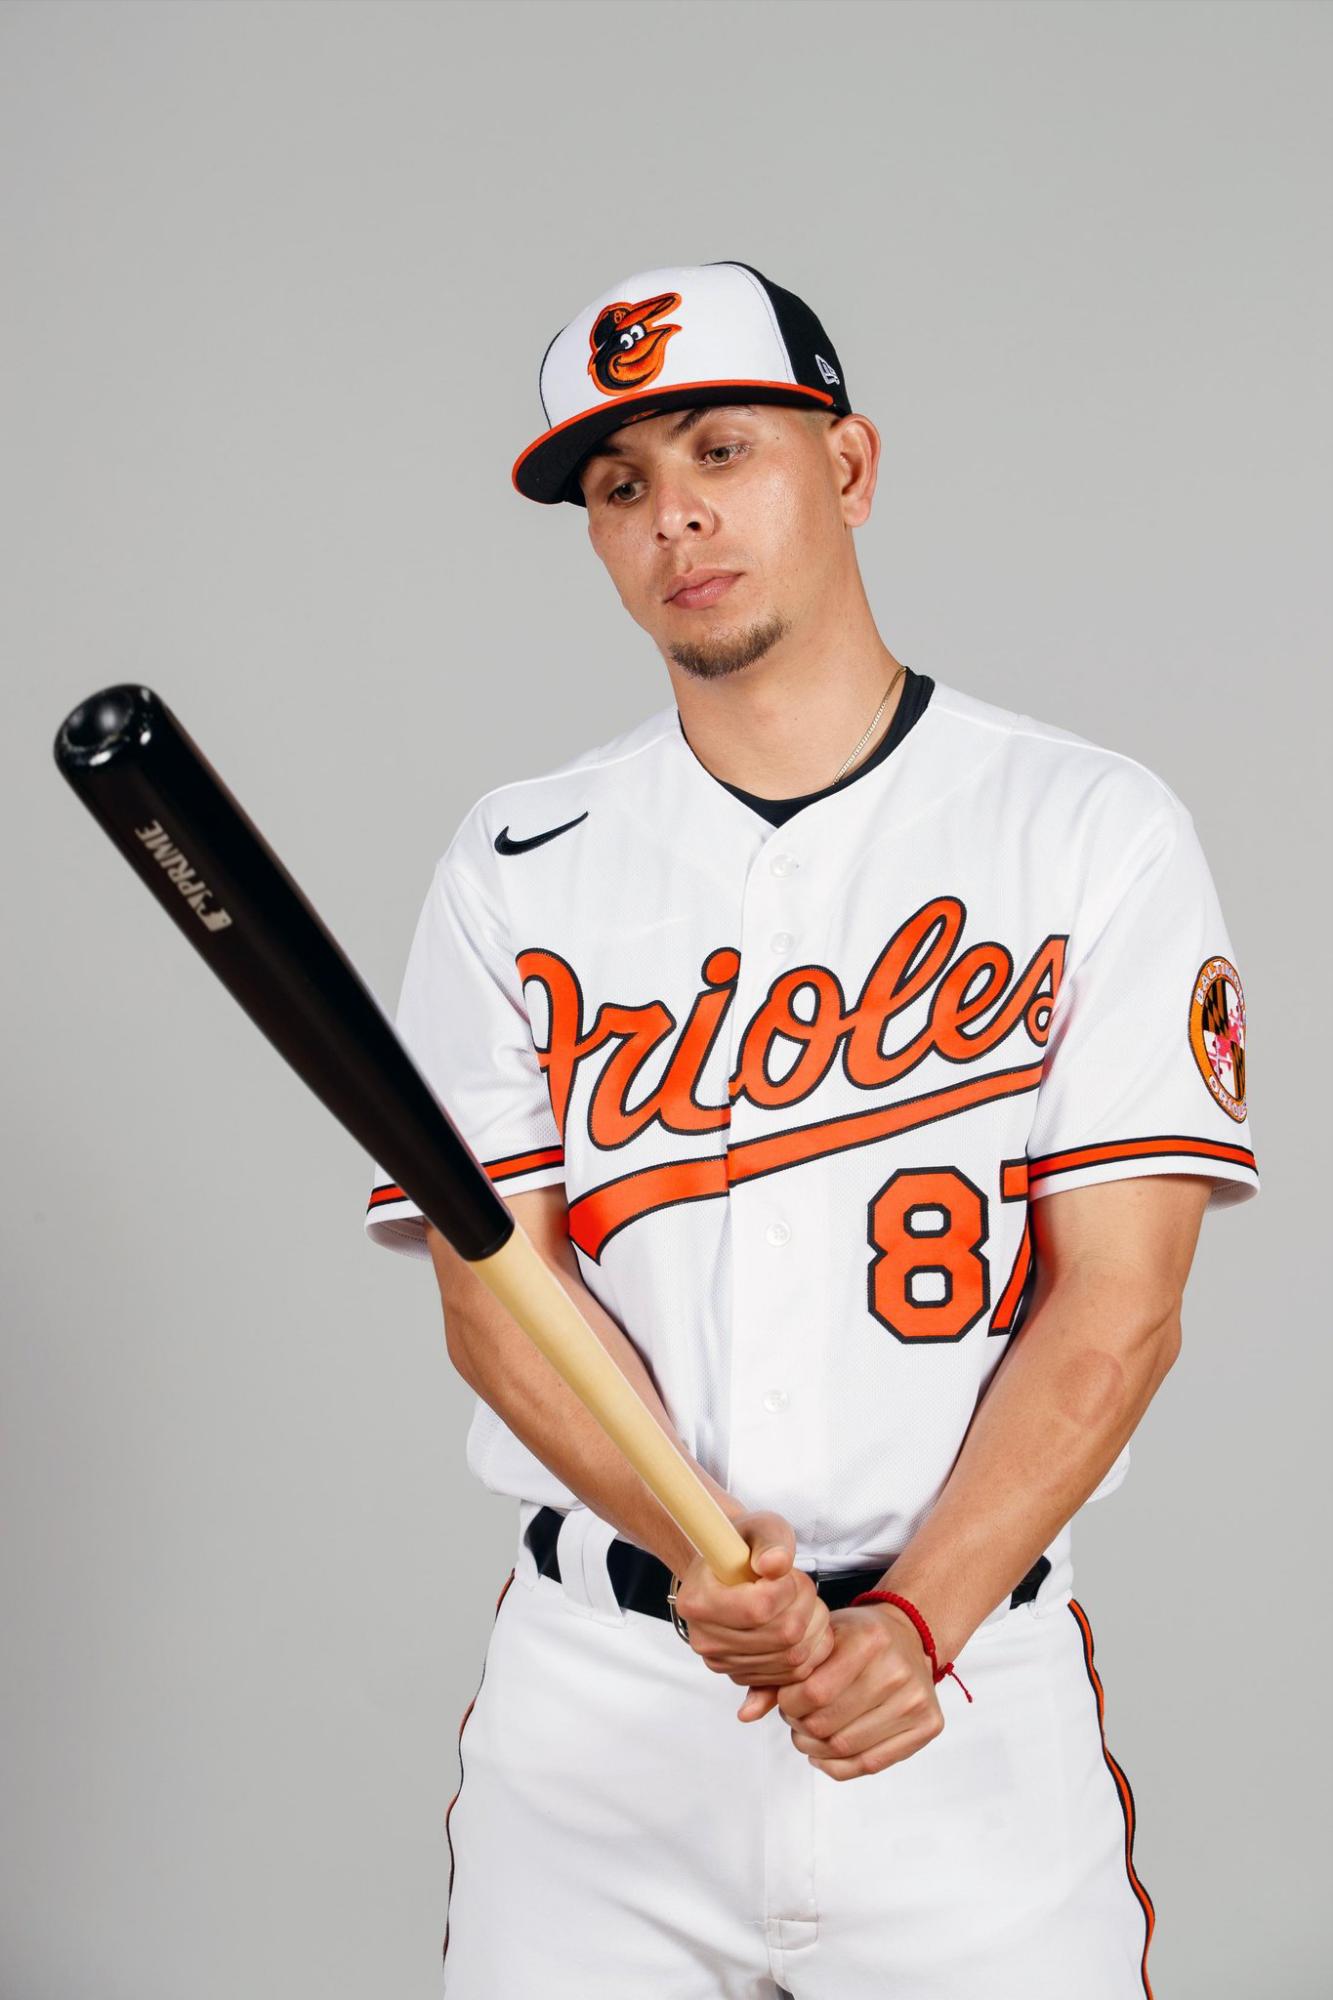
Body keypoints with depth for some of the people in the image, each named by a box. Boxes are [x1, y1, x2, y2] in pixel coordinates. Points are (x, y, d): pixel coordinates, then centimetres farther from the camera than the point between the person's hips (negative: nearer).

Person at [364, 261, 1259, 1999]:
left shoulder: (1095, 829, -2)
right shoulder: (517, 864, 3)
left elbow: (1120, 1305, -7)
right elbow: (492, 1287, -2)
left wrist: (916, 1619, -17)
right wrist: (689, 1537, -17)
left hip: (974, 1689, -1)